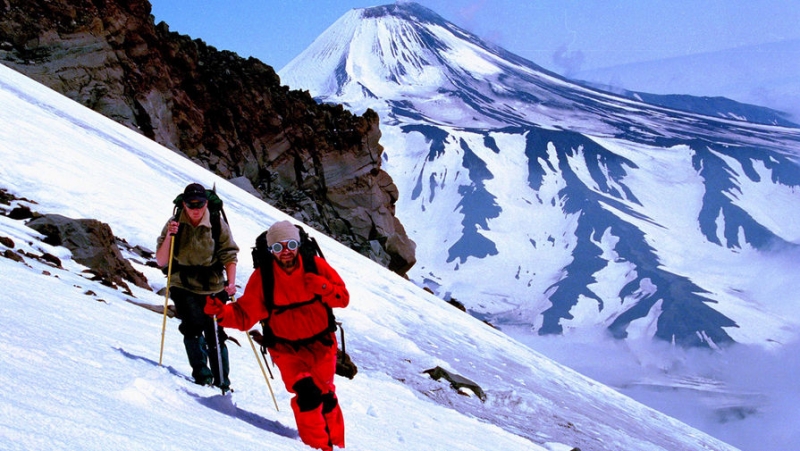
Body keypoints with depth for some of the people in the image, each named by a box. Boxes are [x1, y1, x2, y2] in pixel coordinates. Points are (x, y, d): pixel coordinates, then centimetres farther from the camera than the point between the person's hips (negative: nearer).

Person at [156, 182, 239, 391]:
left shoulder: (218, 225, -2)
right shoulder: (175, 224, -2)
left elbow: (229, 256, -1)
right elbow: (161, 261, -4)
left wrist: (230, 283, -16)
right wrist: (169, 236, -19)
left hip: (213, 288, 0)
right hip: (184, 287, 0)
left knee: (215, 333, 2)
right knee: (193, 326, -21)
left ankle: (222, 381, 15)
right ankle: (201, 374, -12)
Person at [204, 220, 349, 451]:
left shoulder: (316, 265, -13)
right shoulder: (262, 277, -15)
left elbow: (343, 298, -6)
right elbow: (244, 316, -14)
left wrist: (324, 288, -27)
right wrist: (221, 311, -33)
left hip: (321, 345, 2)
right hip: (287, 349, -2)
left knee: (325, 395, 12)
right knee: (307, 394, -22)